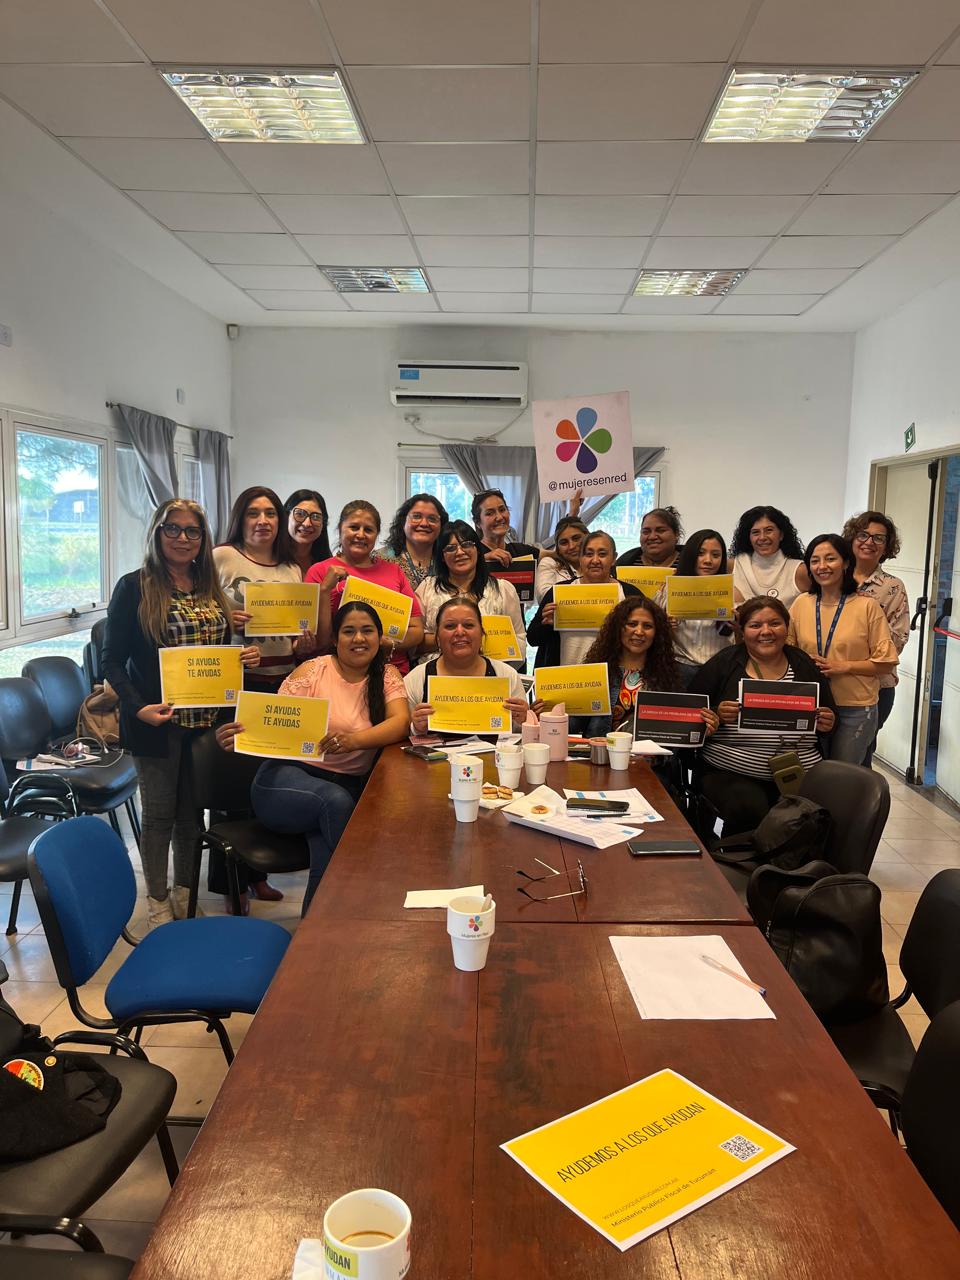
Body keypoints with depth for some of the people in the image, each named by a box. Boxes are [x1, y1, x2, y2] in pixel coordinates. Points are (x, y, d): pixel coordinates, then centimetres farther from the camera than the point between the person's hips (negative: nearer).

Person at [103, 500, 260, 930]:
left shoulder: (210, 588, 9)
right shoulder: (135, 588, -7)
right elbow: (113, 659, -9)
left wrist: (246, 655, -4)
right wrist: (138, 707, -22)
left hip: (206, 717, 5)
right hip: (158, 720, -5)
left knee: (193, 809, 14)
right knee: (160, 812, 6)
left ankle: (184, 893, 30)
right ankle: (158, 903, 22)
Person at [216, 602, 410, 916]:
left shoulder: (386, 675, 6)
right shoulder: (312, 671, 0)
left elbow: (401, 722, -12)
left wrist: (353, 740, -31)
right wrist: (241, 735, -28)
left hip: (348, 786, 2)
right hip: (288, 776, -1)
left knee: (324, 843, -31)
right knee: (336, 801, -34)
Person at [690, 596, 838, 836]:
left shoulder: (805, 666, 12)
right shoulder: (723, 664, 5)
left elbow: (831, 717, 21)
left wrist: (828, 723, -1)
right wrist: (717, 715, -16)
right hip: (730, 774, -2)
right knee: (749, 808, -32)